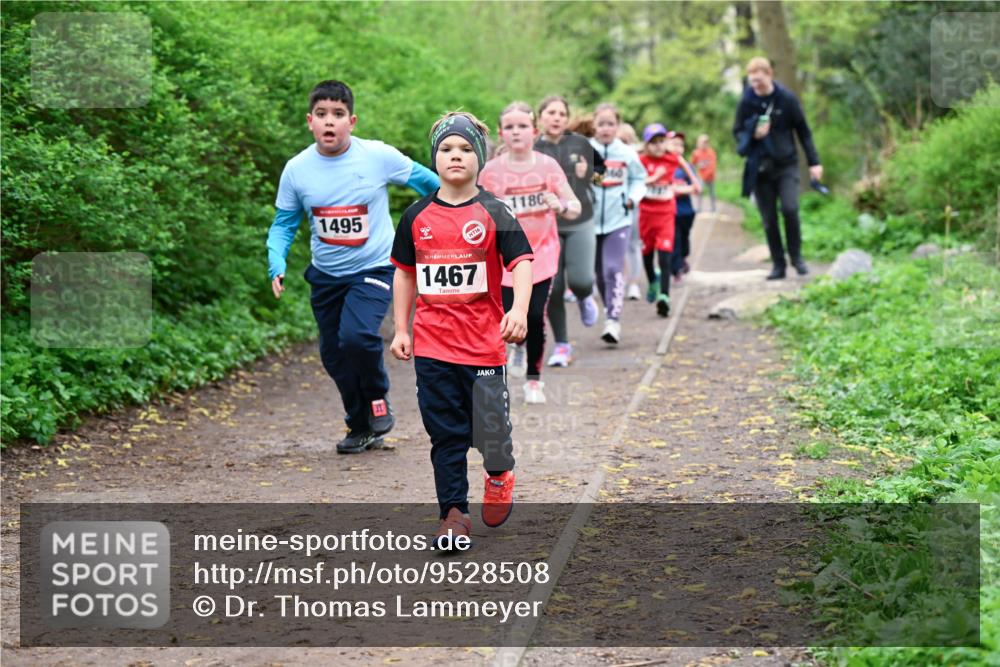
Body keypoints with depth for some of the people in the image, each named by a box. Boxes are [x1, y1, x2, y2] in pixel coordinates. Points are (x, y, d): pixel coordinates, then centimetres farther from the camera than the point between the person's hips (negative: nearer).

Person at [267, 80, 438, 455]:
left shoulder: (379, 156, -13)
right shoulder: (296, 169, -6)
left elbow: (426, 181, 2)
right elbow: (283, 224, 3)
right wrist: (277, 266, -13)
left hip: (373, 269, -4)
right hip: (326, 275, 4)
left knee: (357, 335, -27)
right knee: (334, 355, 11)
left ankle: (378, 400, 4)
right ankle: (362, 428, 34)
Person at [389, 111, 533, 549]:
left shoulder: (493, 214, -2)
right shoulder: (417, 217, 7)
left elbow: (521, 262, -10)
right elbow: (404, 273, 15)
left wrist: (519, 309, -27)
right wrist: (400, 329, 10)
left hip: (484, 344, -2)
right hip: (431, 345, 2)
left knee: (490, 427, 1)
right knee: (445, 434, 5)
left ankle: (500, 473, 33)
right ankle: (453, 513, 13)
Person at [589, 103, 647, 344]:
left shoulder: (627, 153, 2)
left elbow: (639, 178, 15)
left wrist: (633, 198, -1)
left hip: (618, 220, -1)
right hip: (590, 220, 1)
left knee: (613, 270, -13)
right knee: (599, 272, 11)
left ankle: (613, 321, -15)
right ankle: (610, 312, 29)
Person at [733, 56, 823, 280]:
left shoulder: (786, 99, -5)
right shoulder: (746, 102, -2)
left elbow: (803, 131, 2)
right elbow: (737, 132, 7)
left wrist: (813, 162, -1)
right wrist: (753, 134, -16)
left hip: (786, 164, -1)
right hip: (760, 168, 2)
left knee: (790, 209, -18)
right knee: (769, 219, 2)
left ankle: (796, 257, 0)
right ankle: (778, 265, 12)